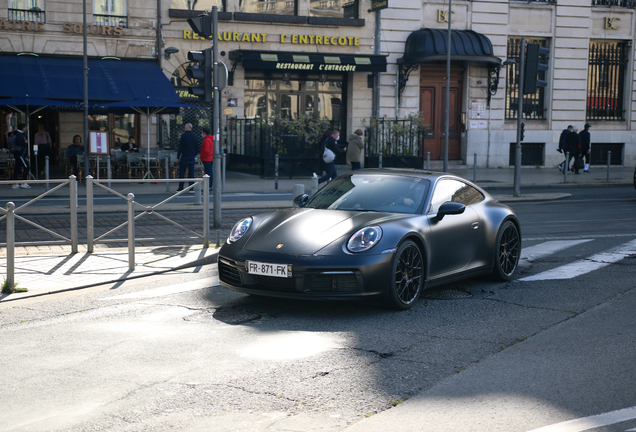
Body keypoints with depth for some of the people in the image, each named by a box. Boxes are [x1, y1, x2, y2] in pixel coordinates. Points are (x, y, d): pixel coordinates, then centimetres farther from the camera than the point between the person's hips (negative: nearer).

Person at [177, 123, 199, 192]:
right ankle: (191, 188, 2)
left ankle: (180, 188, 1)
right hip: (192, 157, 4)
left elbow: (180, 147, -10)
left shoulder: (183, 135, -9)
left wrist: (178, 157, -5)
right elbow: (196, 147, 11)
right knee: (191, 173, 5)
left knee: (181, 173, 2)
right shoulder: (194, 136, 6)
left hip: (184, 157, -4)